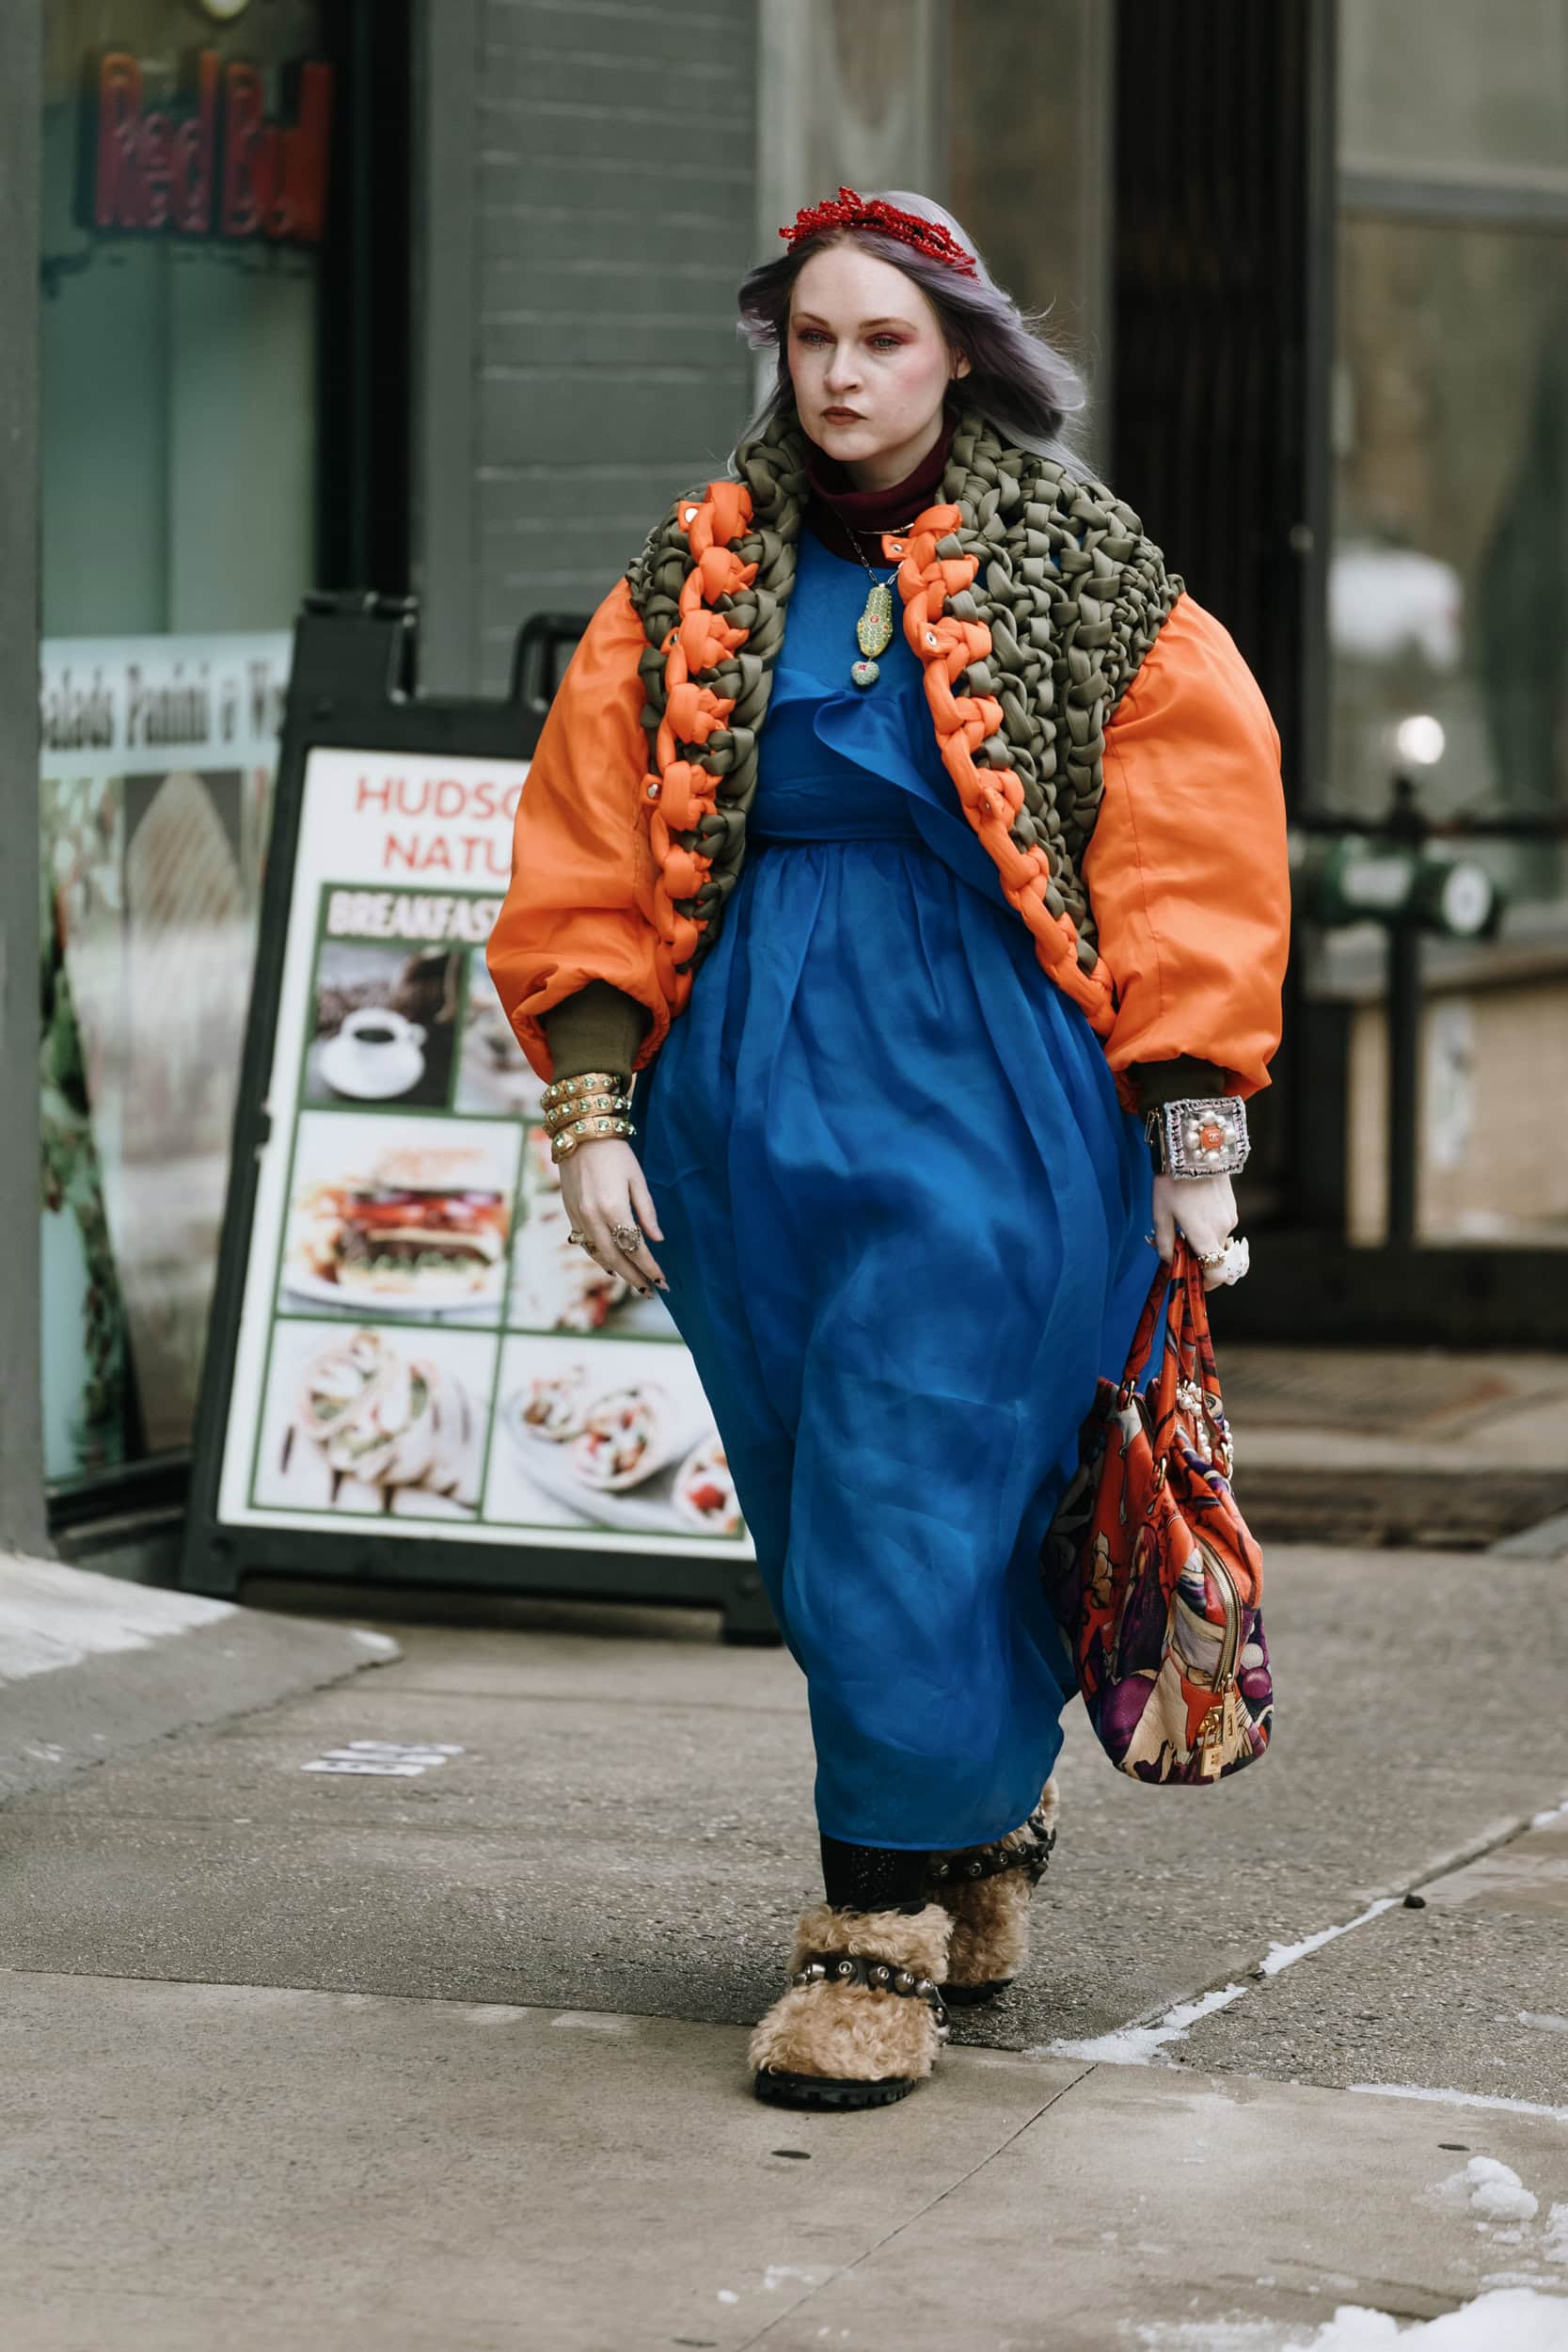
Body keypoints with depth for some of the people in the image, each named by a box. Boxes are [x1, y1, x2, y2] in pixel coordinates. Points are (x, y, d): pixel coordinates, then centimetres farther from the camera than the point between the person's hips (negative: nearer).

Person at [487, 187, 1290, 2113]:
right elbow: (590, 860, 8)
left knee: (914, 1506, -10)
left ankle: (880, 1929, -3)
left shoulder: (1078, 580, 1)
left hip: (990, 1087, -4)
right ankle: (985, 1831, 30)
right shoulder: (698, 581, 8)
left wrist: (1195, 1136, -2)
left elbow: (1191, 851, 2)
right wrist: (592, 1120, 1)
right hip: (753, 1091, 4)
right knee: (820, 1520, 8)